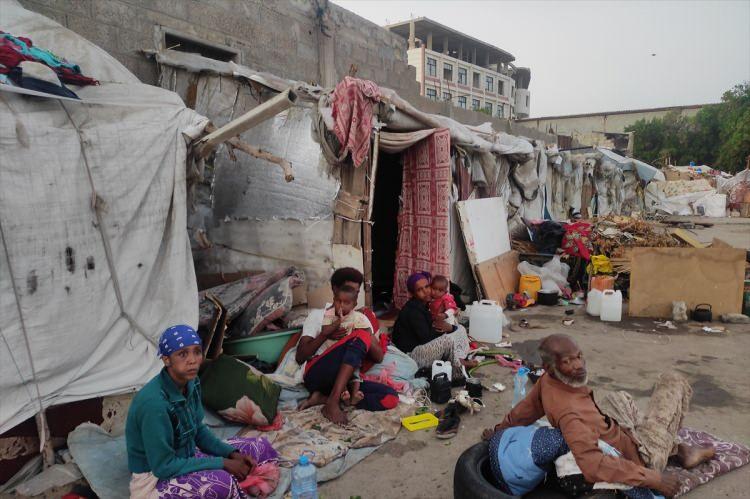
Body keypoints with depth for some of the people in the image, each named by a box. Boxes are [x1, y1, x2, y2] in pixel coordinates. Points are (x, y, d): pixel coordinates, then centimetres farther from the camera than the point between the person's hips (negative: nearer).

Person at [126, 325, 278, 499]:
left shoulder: (191, 383, -6)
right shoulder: (154, 403, -30)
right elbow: (163, 467, -26)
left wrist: (233, 454, -7)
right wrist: (222, 463, -23)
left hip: (183, 459, 8)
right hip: (155, 478, -8)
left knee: (259, 446, 4)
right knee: (221, 482, -35)